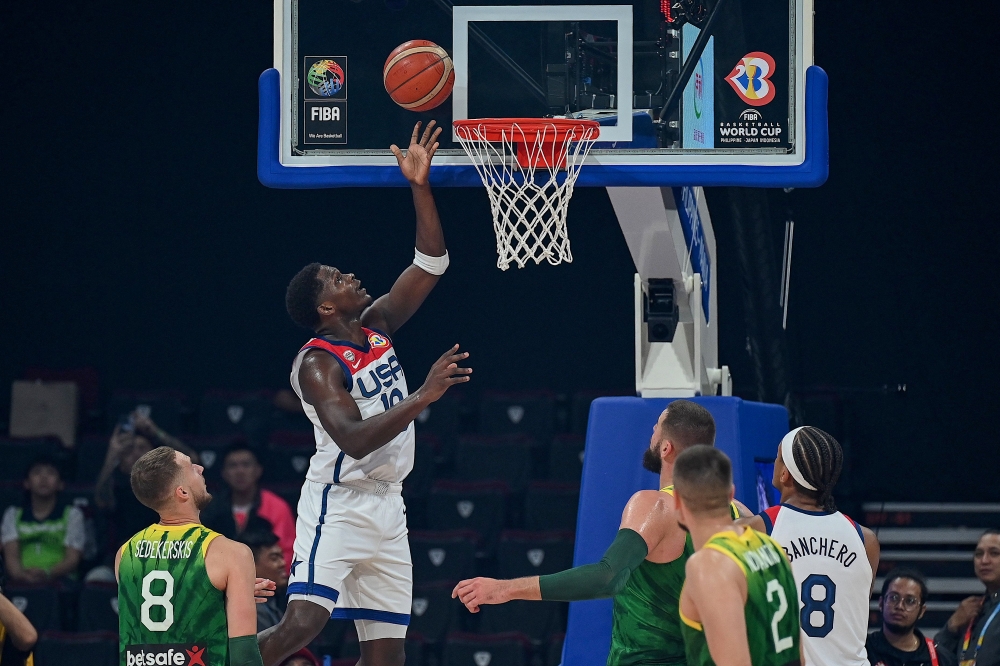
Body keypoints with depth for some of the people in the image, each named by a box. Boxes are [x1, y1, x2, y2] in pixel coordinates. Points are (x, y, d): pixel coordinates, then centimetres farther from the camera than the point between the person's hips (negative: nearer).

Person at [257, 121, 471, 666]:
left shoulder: (376, 327, 9)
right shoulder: (317, 363, -13)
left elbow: (430, 265, 8)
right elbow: (353, 439, -27)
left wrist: (420, 187, -2)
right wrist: (423, 397, -33)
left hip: (386, 506, 8)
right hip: (339, 503, -8)